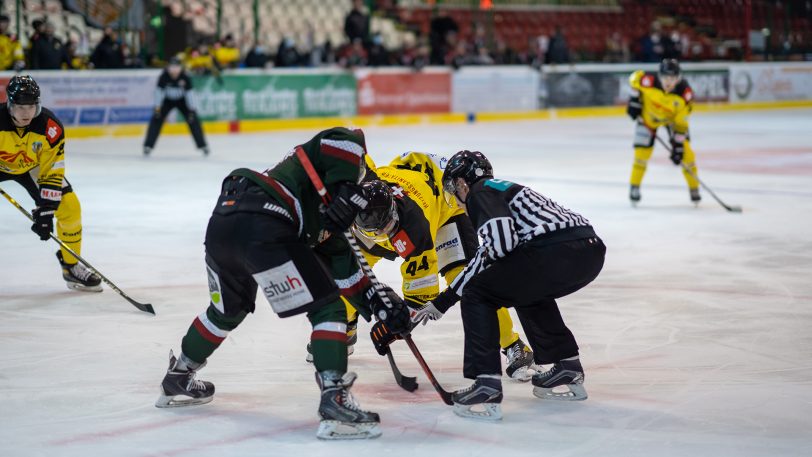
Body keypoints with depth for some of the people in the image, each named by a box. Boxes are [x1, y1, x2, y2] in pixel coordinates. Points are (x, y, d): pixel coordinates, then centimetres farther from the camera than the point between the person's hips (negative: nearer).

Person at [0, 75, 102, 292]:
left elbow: (52, 172, -24)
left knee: (69, 206, -10)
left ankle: (71, 266, 8)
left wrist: (45, 210, -30)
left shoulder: (51, 127, -29)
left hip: (32, 167, 1)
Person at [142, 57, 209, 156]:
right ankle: (148, 146, -7)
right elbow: (159, 91, -21)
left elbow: (189, 93, -19)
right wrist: (157, 107, -26)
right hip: (167, 100, 0)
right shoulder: (163, 77, -26)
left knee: (193, 120, -9)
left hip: (182, 100, 0)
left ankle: (203, 146, 1)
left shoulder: (185, 77, -25)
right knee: (156, 119, -14)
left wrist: (192, 110, -19)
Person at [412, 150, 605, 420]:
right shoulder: (505, 189, 35)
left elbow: (500, 237, -11)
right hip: (591, 250, 9)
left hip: (556, 251, -9)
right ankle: (568, 371, 36)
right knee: (528, 291, 35)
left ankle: (487, 387, -5)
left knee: (477, 293, 3)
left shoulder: (481, 192, 8)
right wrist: (443, 301, 34)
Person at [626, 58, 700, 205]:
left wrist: (678, 146, -25)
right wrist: (634, 101, -10)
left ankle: (694, 189, 10)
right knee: (642, 151, -7)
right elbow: (635, 78, -11)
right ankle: (634, 187, 13)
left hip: (673, 117, 0)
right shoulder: (649, 82, -36)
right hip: (648, 115, 0)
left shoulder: (684, 93, -33)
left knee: (685, 151, -7)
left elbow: (681, 123, -26)